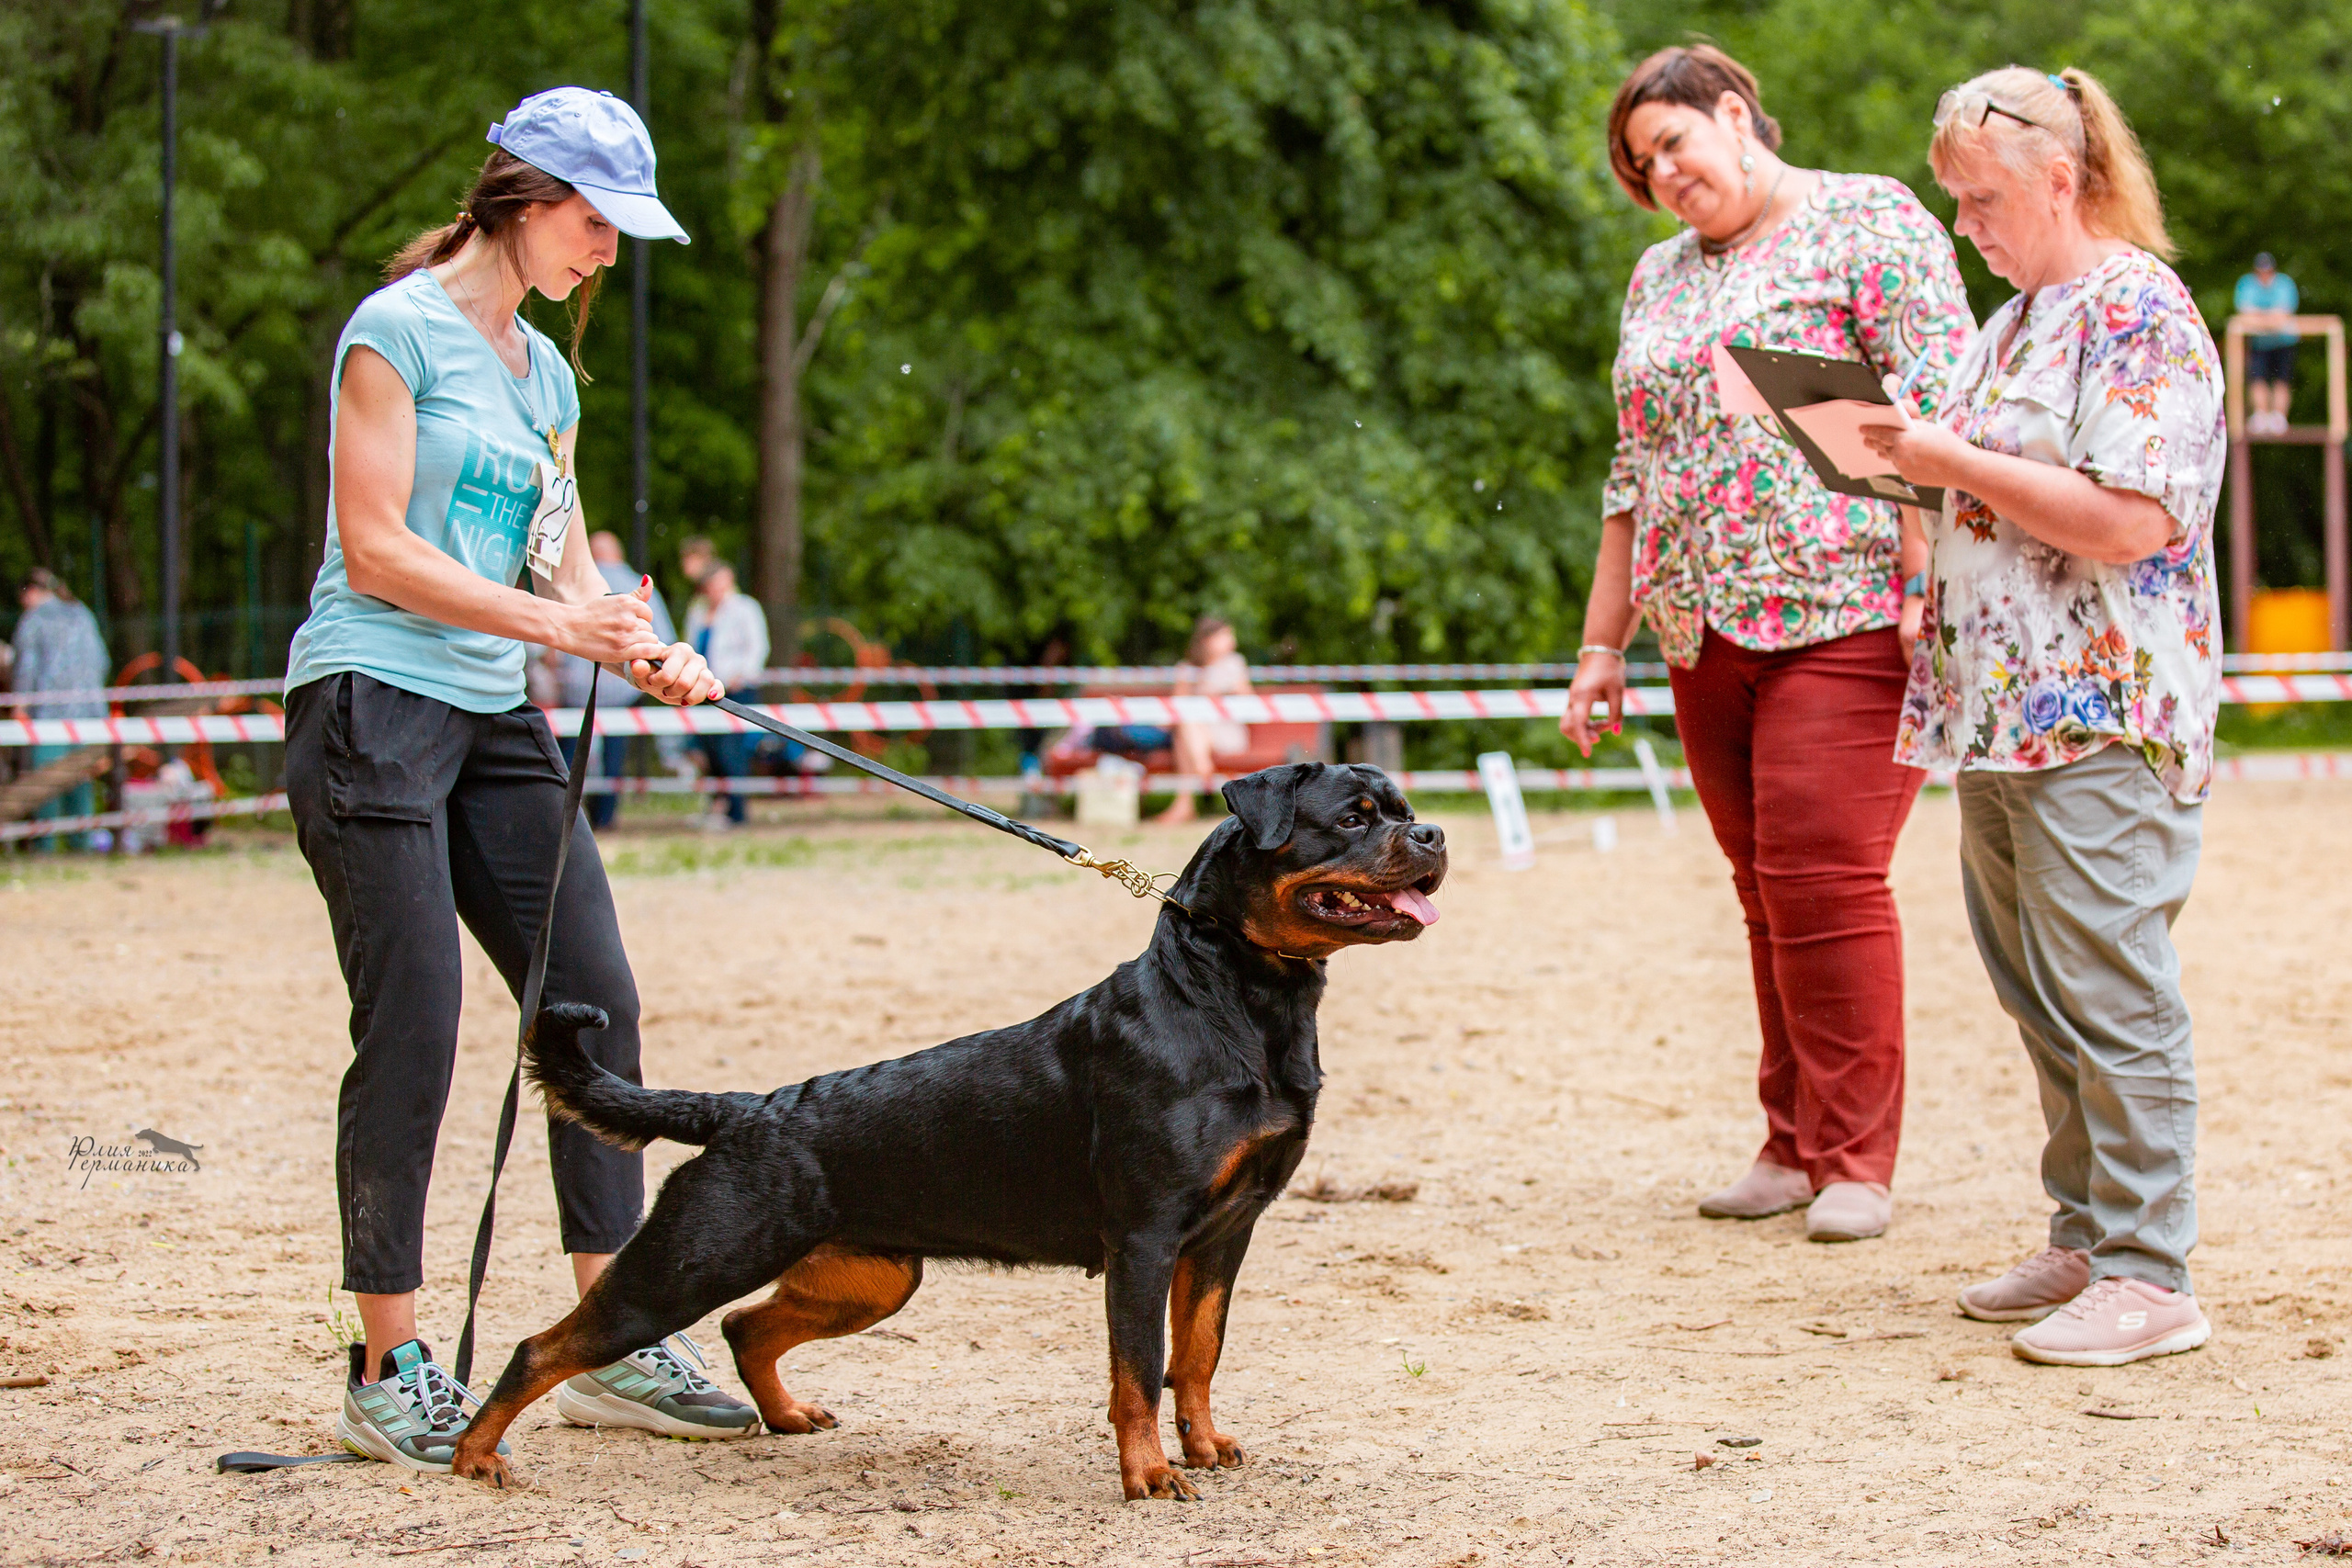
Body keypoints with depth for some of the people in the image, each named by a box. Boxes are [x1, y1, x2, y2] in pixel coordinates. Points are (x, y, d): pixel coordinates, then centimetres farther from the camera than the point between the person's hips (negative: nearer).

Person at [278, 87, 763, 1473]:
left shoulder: (544, 369, 17)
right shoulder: (400, 327, -6)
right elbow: (376, 548, -12)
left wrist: (650, 655, -2)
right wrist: (552, 621, -17)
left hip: (497, 726, 8)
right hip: (371, 704, -8)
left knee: (596, 998, 0)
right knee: (413, 1030, -9)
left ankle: (615, 1351, 6)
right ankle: (392, 1370, 0)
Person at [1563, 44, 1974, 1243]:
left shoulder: (1867, 223, 0)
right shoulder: (1660, 280, 21)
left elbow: (1939, 417, -8)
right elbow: (1633, 473, 23)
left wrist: (1930, 586, -17)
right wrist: (1603, 643, 20)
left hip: (1842, 615, -6)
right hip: (1705, 633, 6)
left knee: (1826, 885, -10)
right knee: (1766, 894, 7)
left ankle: (1856, 1161, -3)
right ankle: (1793, 1145, 14)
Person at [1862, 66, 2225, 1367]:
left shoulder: (2141, 314, -12)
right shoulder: (2018, 320, 18)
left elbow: (2127, 521, -21)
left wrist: (1956, 464, -17)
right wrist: (1909, 456, 9)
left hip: (2099, 719, -9)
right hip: (2001, 711, 9)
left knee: (2108, 996, -7)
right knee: (2040, 998, 13)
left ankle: (2148, 1275, -3)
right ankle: (2086, 1240, 22)